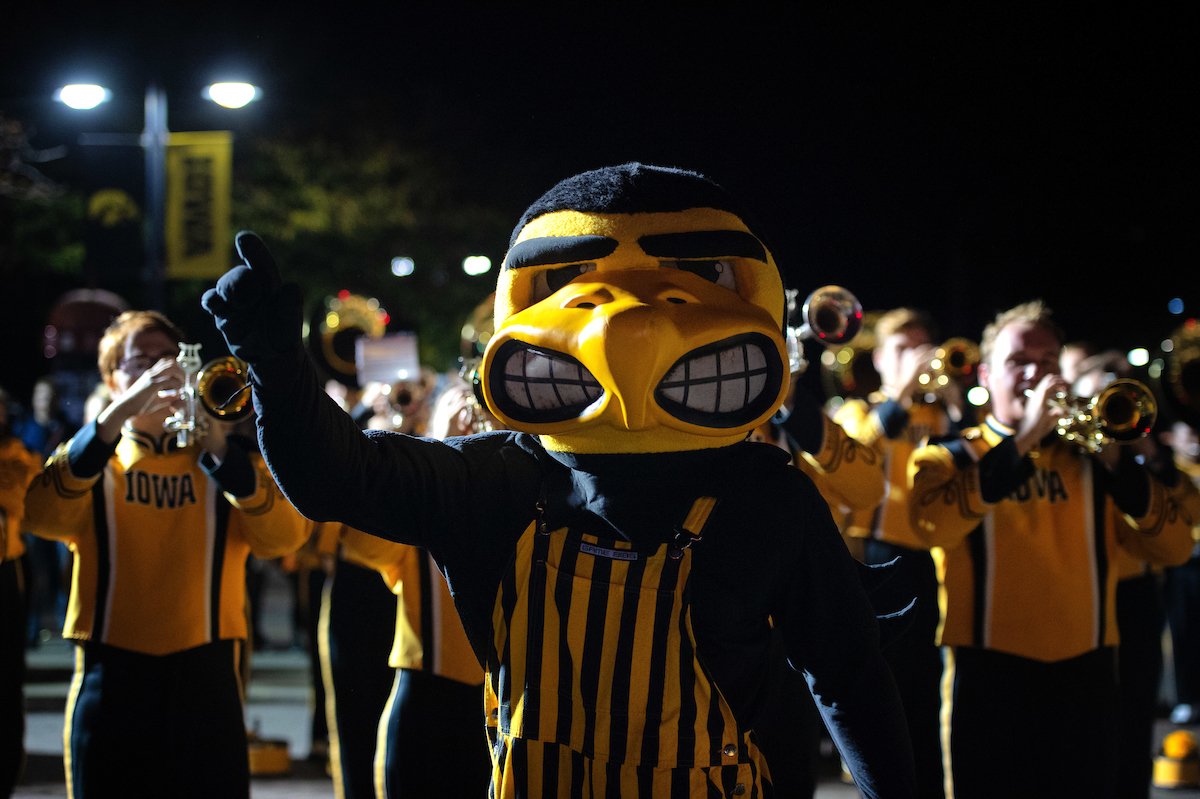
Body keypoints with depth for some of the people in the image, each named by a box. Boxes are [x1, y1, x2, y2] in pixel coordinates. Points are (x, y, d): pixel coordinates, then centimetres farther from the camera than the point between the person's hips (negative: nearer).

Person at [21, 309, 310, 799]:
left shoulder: (226, 459, 11)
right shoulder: (91, 458, 11)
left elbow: (283, 537, -9)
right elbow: (44, 517, -13)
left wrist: (219, 447, -21)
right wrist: (116, 416, -21)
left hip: (206, 681, 0)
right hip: (112, 681, 0)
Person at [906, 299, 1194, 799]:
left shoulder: (1090, 460, 14)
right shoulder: (949, 457, 7)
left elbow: (1173, 548, 3)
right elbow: (932, 525, -17)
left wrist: (1115, 462, -10)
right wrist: (1021, 442, -18)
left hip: (1084, 677, 3)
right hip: (989, 677, -3)